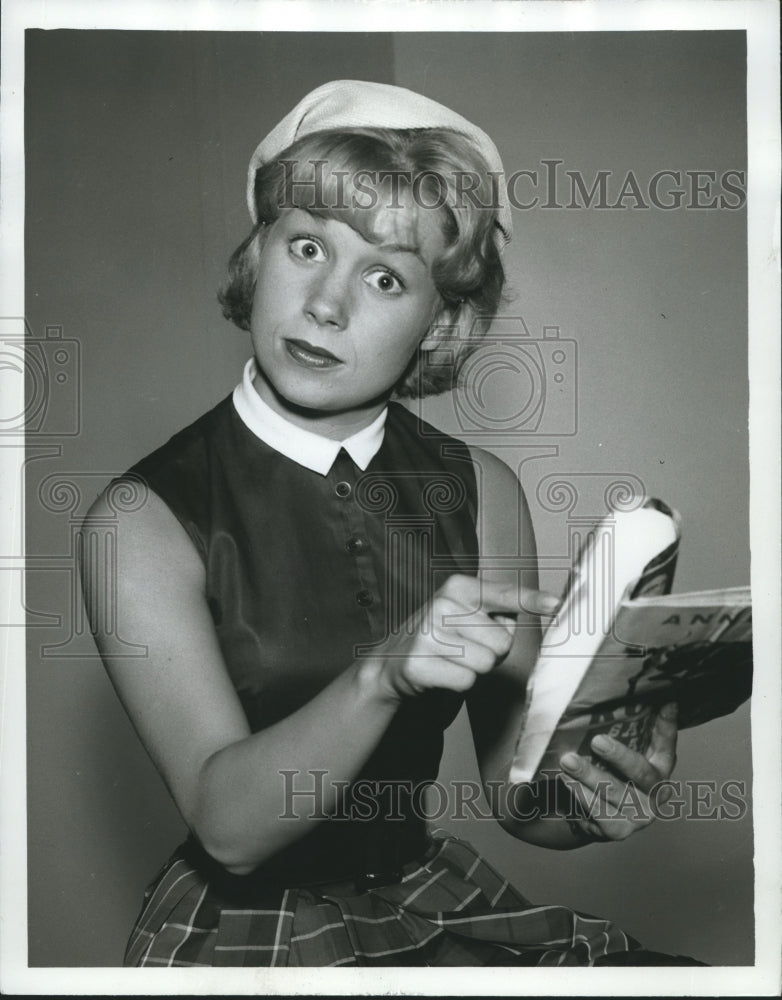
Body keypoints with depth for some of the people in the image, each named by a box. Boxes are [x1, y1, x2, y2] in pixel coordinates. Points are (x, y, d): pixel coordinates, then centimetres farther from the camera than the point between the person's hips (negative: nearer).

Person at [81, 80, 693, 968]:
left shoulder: (482, 492, -2)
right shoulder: (144, 524, -12)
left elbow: (513, 791, 0)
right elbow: (228, 825, -18)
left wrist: (585, 799, -22)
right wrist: (383, 675, -33)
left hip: (433, 898, 3)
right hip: (243, 932, -2)